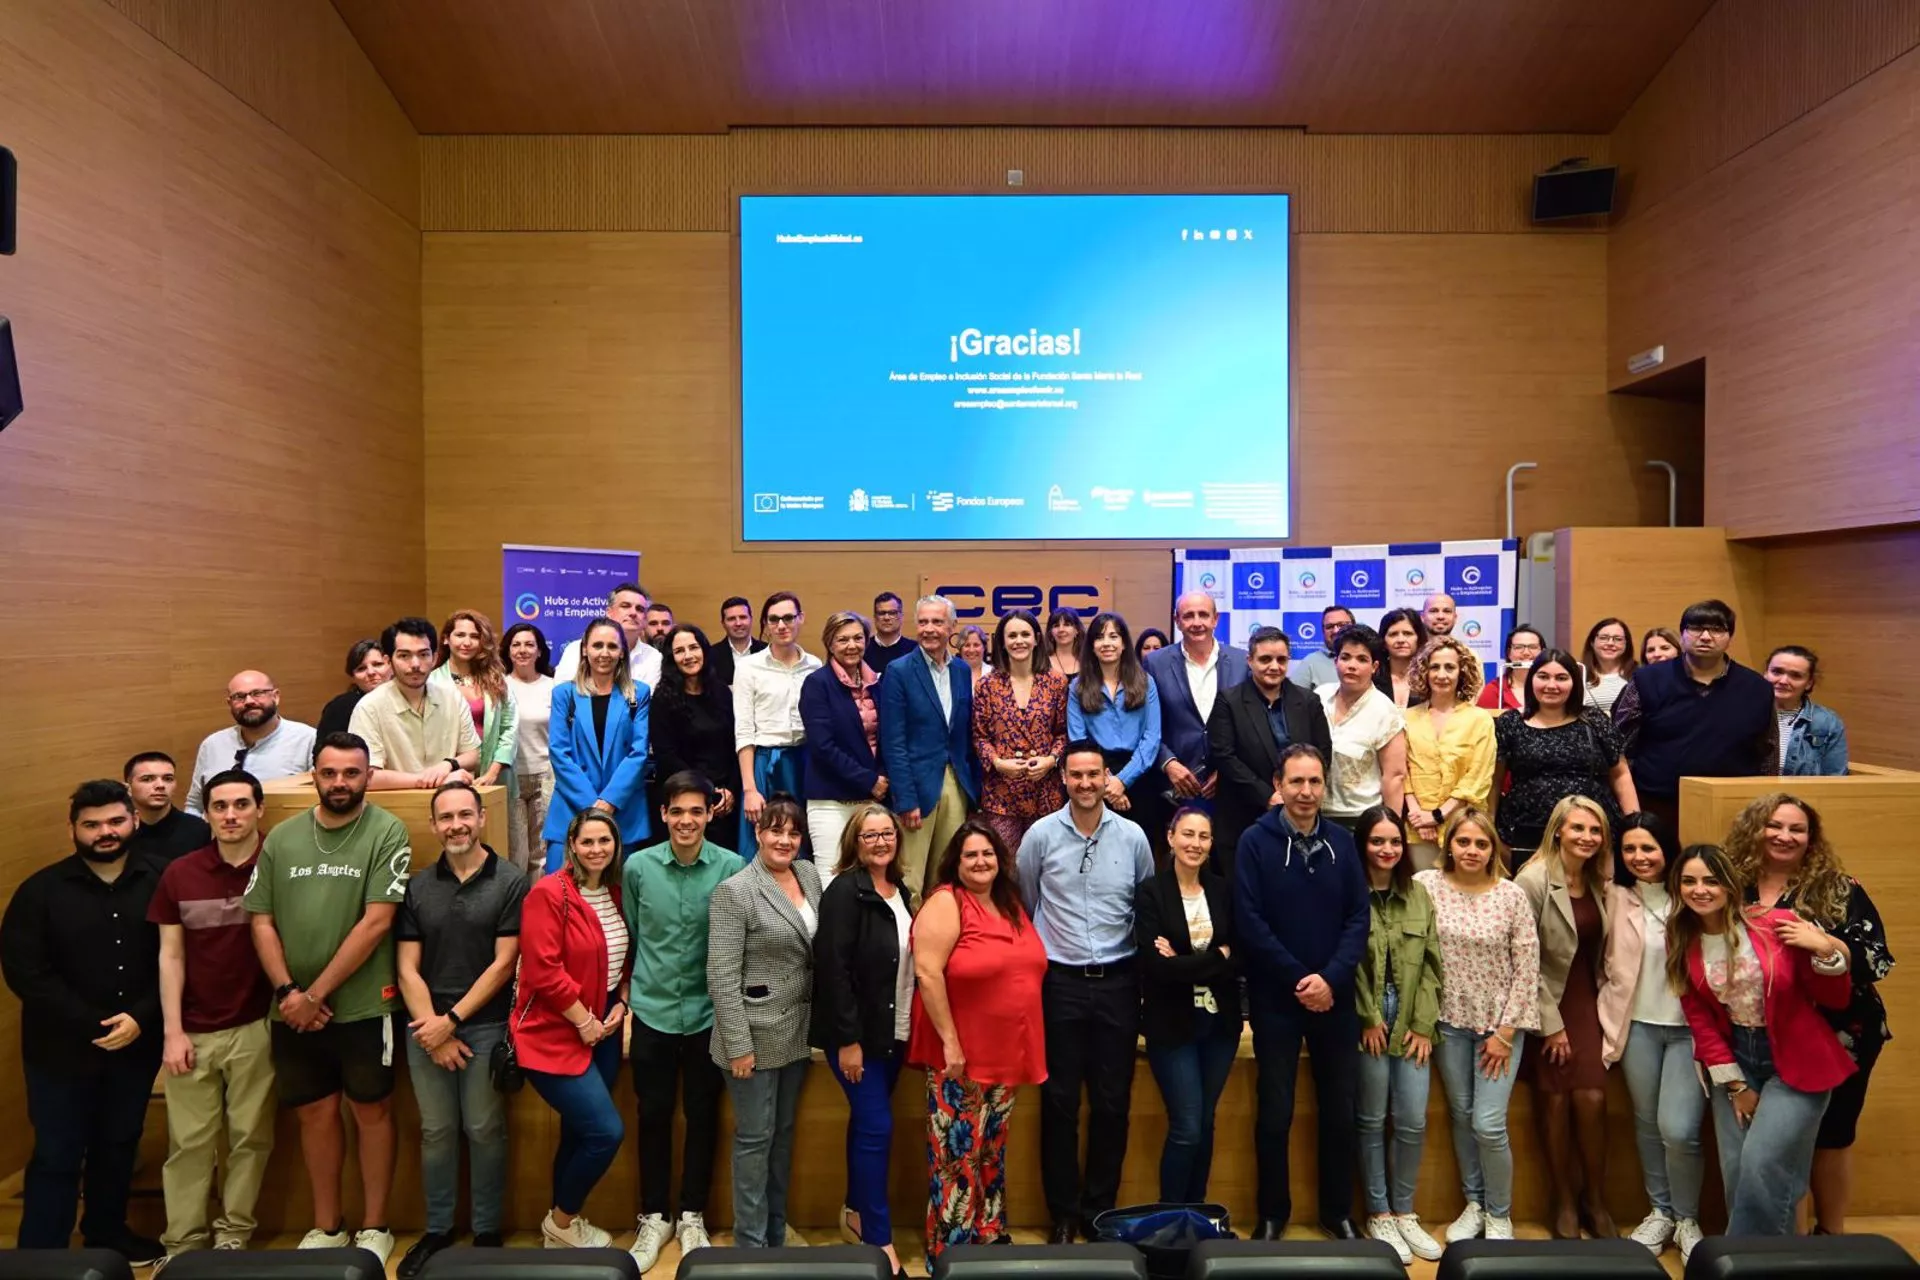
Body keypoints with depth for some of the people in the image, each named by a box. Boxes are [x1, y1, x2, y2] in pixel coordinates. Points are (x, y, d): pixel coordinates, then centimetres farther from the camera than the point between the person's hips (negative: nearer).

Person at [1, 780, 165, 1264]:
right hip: (62, 1049, -2)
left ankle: (107, 1235, 36)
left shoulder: (159, 884, -4)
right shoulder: (41, 890, -7)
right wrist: (92, 1024, -16)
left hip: (136, 1045, 2)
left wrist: (141, 1017, -16)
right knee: (57, 1157, 6)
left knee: (119, 1147, 17)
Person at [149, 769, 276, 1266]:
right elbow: (171, 957, 3)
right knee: (189, 1141, 7)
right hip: (194, 1031, 2)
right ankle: (182, 1242, 22)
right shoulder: (179, 874, 1)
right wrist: (172, 1032, -1)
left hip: (255, 1027, -1)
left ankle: (234, 1235, 22)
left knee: (250, 1137, 7)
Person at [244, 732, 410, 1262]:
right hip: (293, 1011, 4)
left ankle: (374, 1228, 25)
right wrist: (287, 991, -6)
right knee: (315, 1113, 16)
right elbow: (261, 921, 6)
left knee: (371, 1111, 9)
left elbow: (376, 922, -14)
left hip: (363, 1007, -4)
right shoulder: (281, 837, 5)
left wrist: (315, 993, -12)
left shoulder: (387, 831, -10)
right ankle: (326, 1227, 33)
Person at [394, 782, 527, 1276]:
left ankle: (487, 1232, 22)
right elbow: (407, 968, 2)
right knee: (436, 1132, 12)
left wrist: (452, 1020, -10)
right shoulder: (417, 887, 5)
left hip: (485, 1026, -3)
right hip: (426, 1027, 3)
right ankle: (437, 1230, 28)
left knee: (484, 1131, 6)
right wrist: (432, 1029, -7)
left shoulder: (510, 883, -6)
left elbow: (503, 964, -8)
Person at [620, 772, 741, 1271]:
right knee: (652, 1115, 13)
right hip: (653, 1010, 1)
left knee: (702, 1116, 13)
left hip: (710, 1011, -1)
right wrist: (633, 987, 11)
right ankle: (654, 1216, 33)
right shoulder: (637, 866, -6)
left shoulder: (732, 867, -12)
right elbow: (631, 935, 7)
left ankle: (692, 1216, 32)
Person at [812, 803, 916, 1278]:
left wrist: (906, 1028, 9)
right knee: (877, 1127, -4)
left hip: (894, 1031, 7)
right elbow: (834, 968, -20)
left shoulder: (901, 891, 7)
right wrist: (848, 1039, -20)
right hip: (857, 1033, -7)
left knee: (866, 1122, 17)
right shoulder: (844, 891, -16)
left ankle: (856, 1212, 33)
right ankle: (878, 1239, 9)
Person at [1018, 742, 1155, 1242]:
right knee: (1060, 1102, 7)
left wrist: (1144, 973, 10)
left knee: (1113, 1102, 9)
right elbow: (1024, 906, 7)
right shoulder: (1041, 835, -4)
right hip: (1060, 981, -1)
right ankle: (1063, 1213, 24)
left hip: (1117, 981, 1)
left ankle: (1100, 1209, 27)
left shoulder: (1133, 836, 0)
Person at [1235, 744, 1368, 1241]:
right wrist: (1298, 980, -14)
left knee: (1339, 1111, 14)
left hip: (1336, 998, 3)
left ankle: (1339, 1212, 32)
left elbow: (1359, 918, -1)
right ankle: (1272, 1213, 26)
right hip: (1275, 999, -3)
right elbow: (1249, 922, -12)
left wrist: (1330, 978, -14)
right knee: (1275, 1113, 8)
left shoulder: (1342, 842, 1)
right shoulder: (1255, 842, -8)